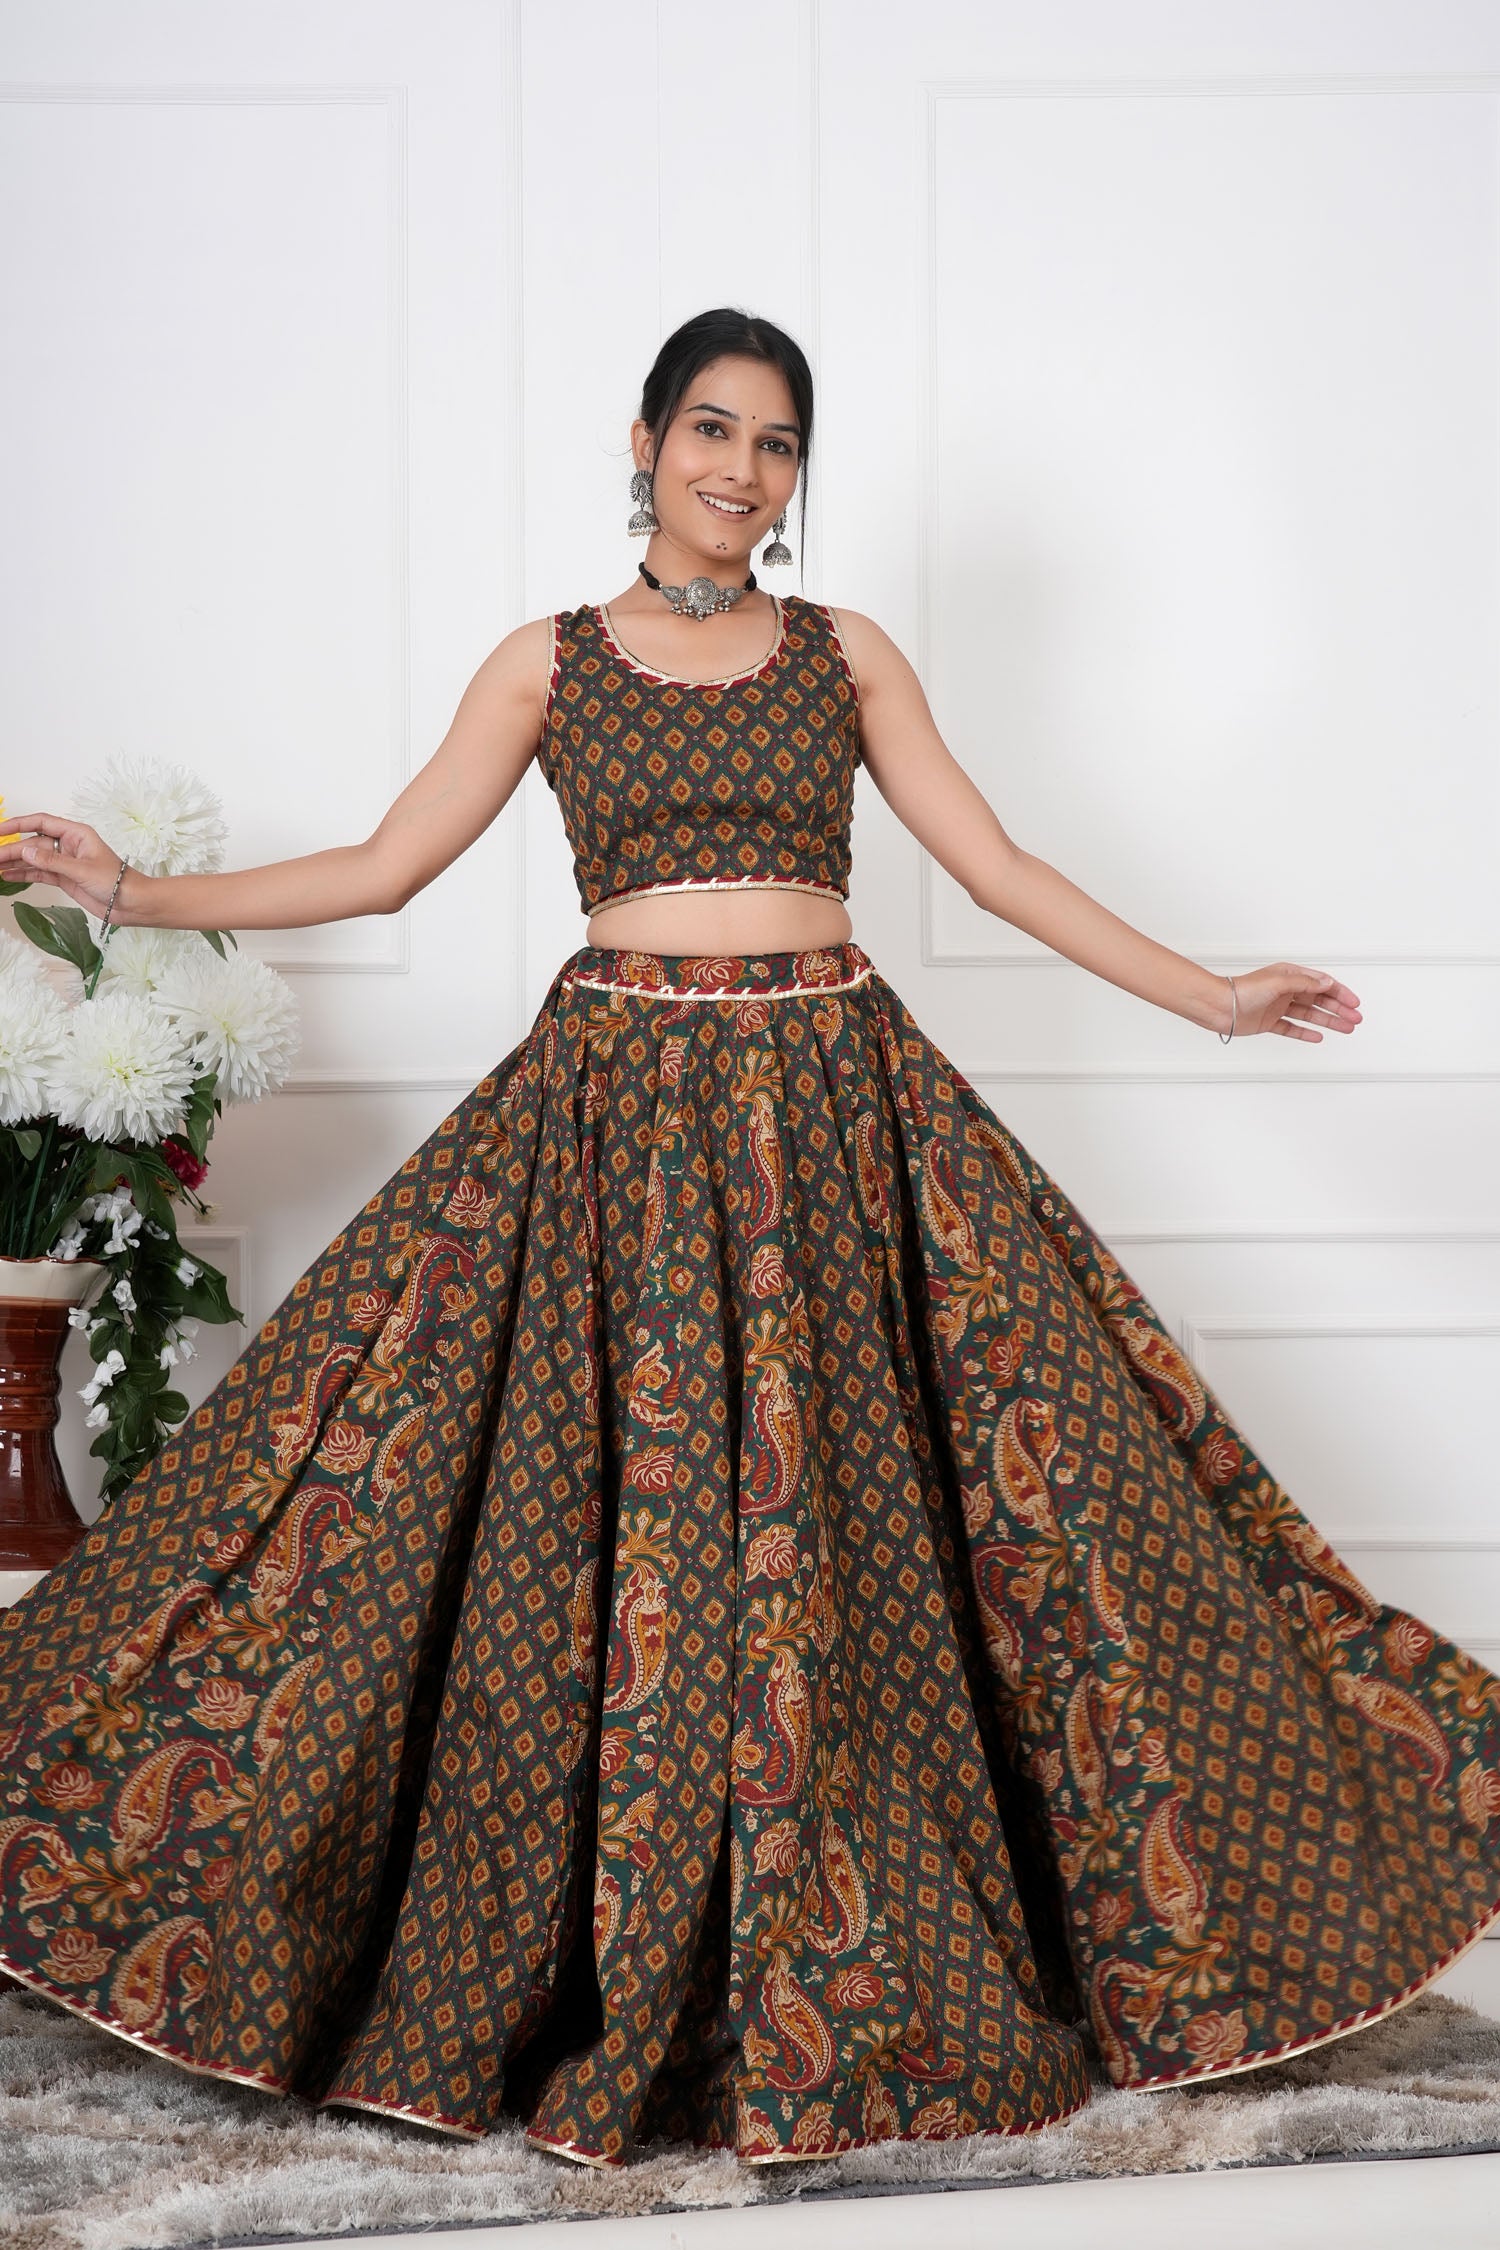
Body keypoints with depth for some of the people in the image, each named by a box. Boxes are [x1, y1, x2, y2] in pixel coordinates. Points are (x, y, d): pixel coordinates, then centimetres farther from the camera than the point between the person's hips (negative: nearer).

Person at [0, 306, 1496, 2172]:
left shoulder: (845, 654, 11)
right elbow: (383, 865, 8)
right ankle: (597, 1986, 12)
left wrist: (1210, 996, 4)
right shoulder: (548, 663, 9)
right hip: (613, 1110, 0)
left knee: (841, 1539, -2)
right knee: (600, 1518, -3)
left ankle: (852, 1980, 12)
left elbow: (996, 867, 10)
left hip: (830, 1106, 1)